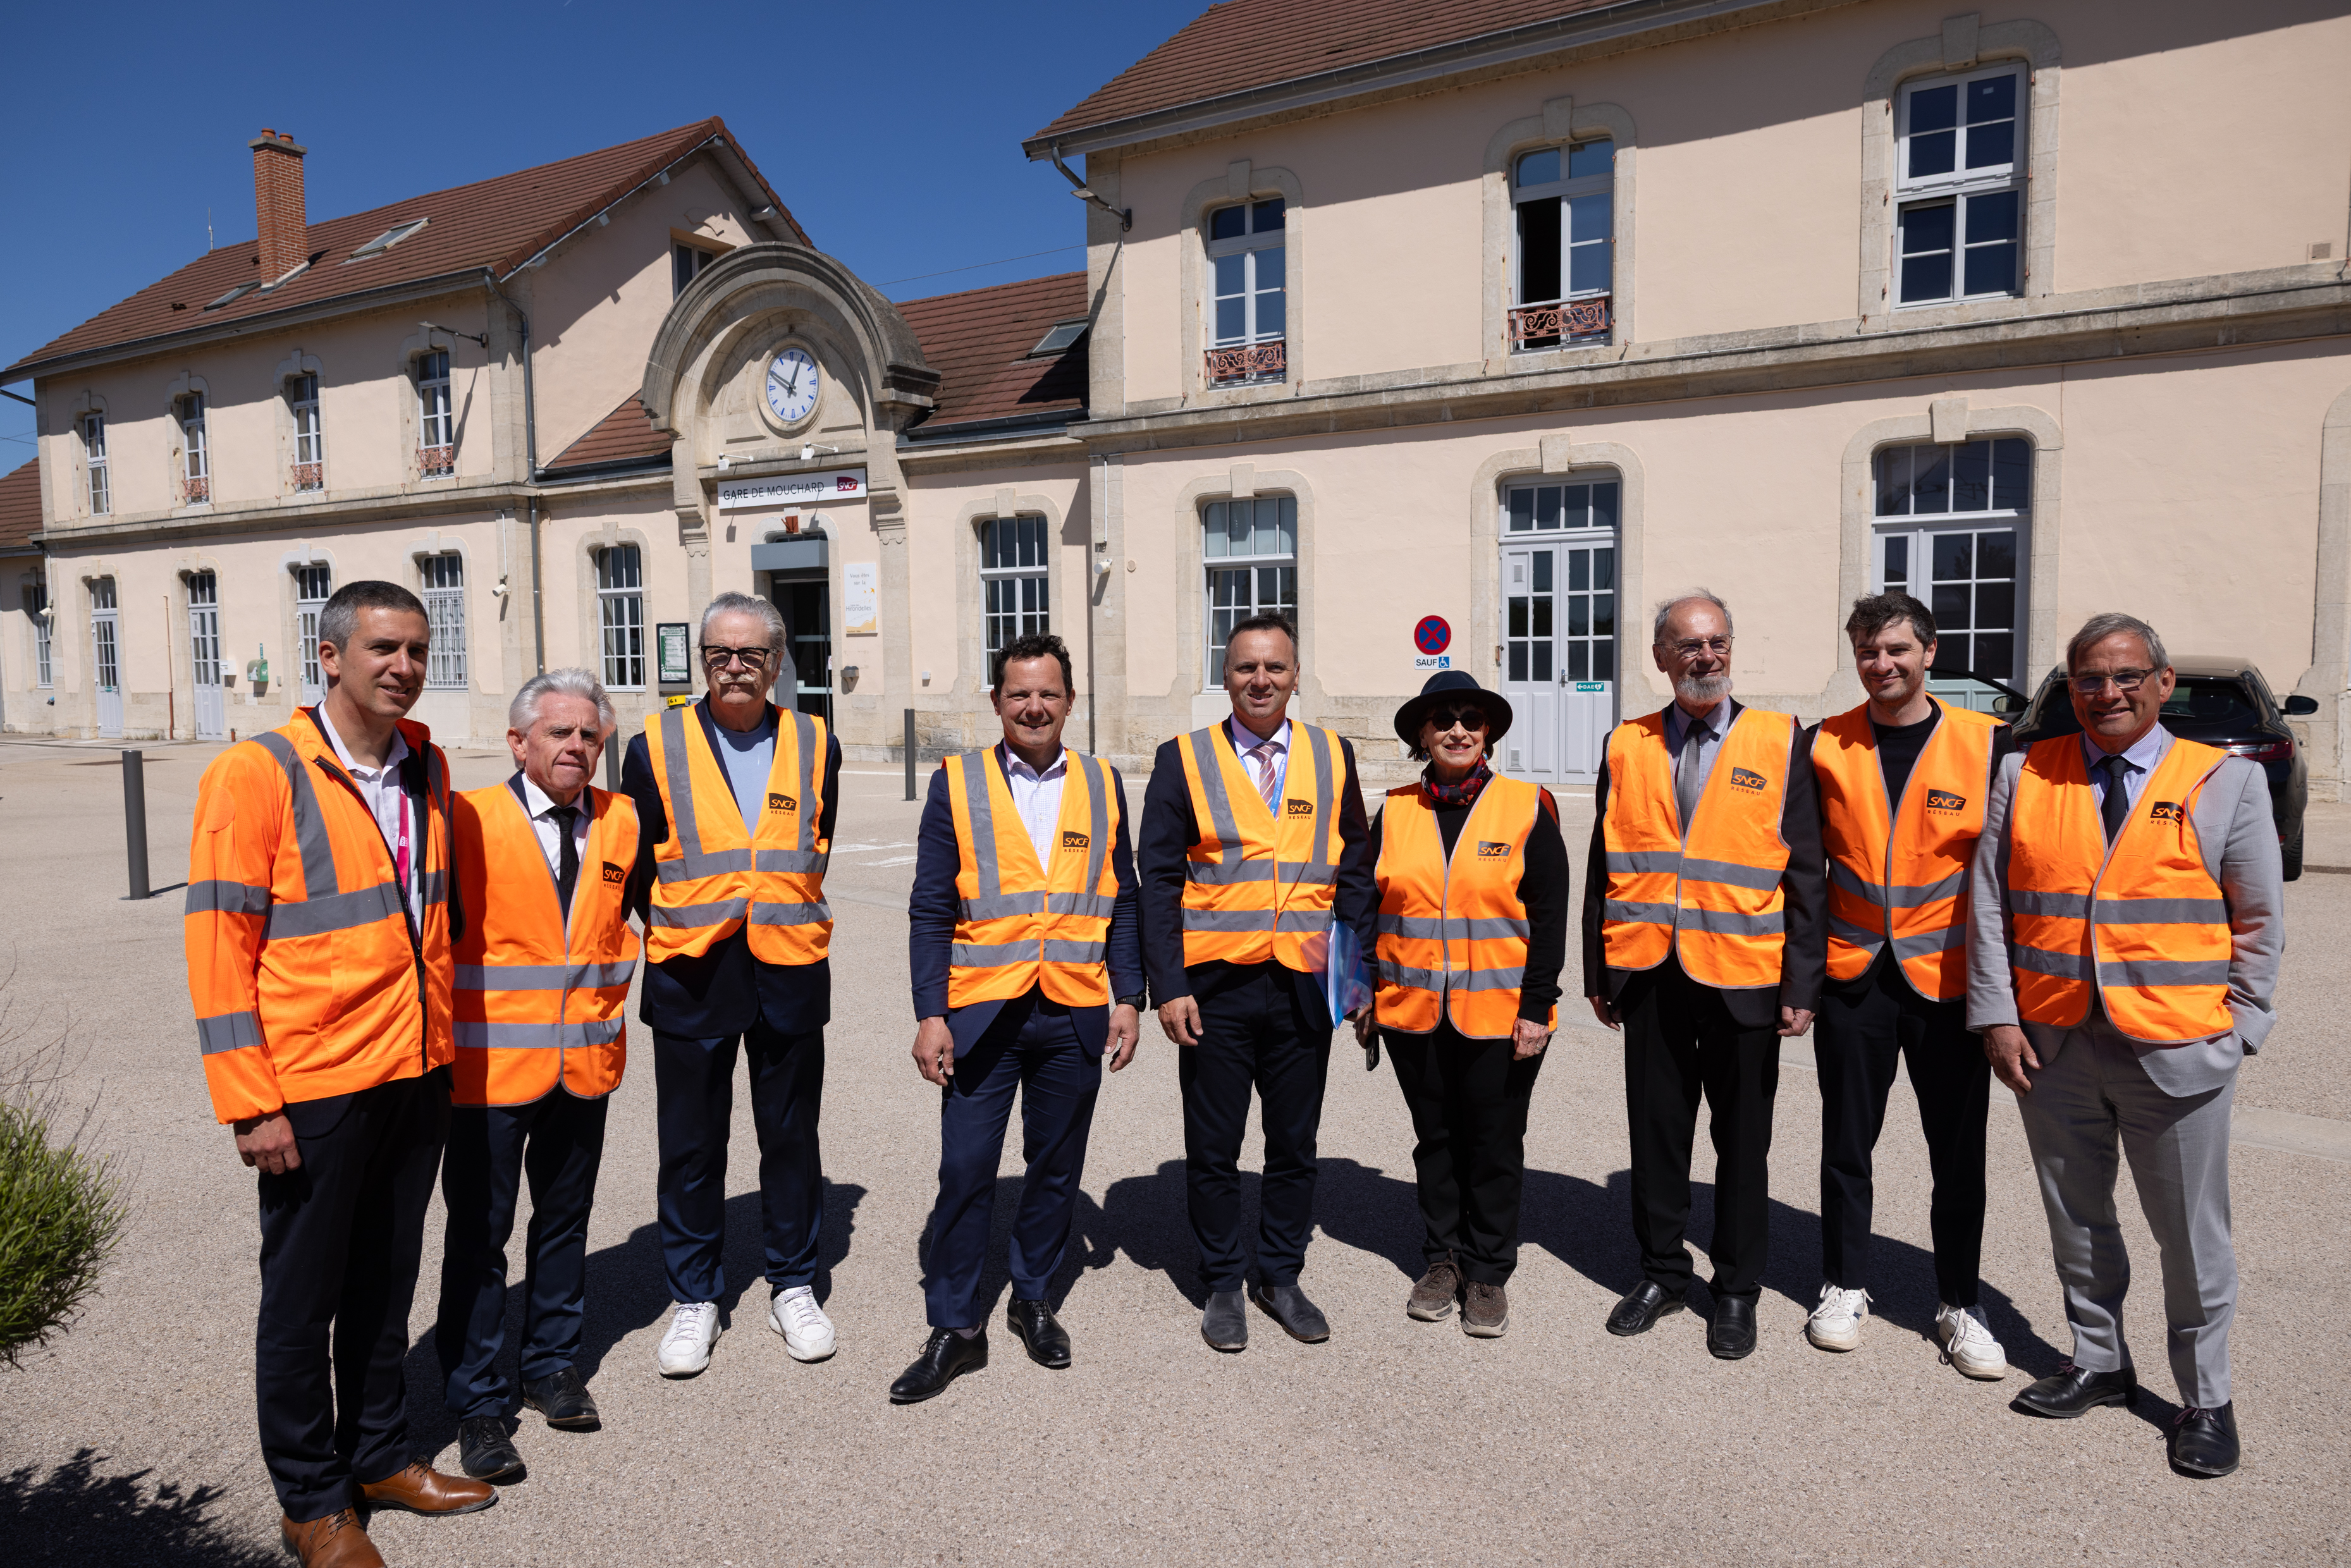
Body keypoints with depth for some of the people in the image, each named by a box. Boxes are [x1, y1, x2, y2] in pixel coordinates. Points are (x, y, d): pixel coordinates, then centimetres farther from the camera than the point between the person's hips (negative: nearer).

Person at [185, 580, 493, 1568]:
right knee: (303, 1298, 11)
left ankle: (379, 1456, 35)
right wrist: (250, 1105, -15)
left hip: (415, 1078, 6)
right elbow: (218, 949, -13)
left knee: (386, 1282, 18)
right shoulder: (255, 774, -12)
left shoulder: (426, 768, 6)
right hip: (314, 1089, -5)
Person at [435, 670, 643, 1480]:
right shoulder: (469, 820, -10)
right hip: (491, 1064, -4)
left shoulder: (620, 822, 4)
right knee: (478, 1237, 5)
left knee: (565, 1222, 17)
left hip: (586, 1061, 4)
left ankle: (552, 1367, 33)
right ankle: (477, 1402, 18)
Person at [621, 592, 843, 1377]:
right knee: (691, 1145, 8)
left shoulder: (815, 745, 2)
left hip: (789, 976, 1)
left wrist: (778, 920, 8)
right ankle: (693, 1299, 24)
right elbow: (635, 866, 6)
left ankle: (793, 1287, 27)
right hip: (691, 980, -1)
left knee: (791, 1137, 12)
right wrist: (681, 930, 7)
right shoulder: (656, 746, -2)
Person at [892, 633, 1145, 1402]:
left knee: (1056, 1168, 12)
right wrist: (930, 1014, -6)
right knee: (965, 1171, 0)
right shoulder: (957, 782, 1)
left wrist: (1127, 999, 4)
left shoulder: (1102, 784, 7)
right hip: (981, 1013, -2)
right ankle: (954, 1329, 15)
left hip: (1074, 1015, 2)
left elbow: (1123, 902, 10)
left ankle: (1032, 1301, 31)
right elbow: (931, 910, 0)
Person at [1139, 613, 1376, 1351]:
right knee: (1213, 1150, 9)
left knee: (1295, 1144, 13)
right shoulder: (1184, 759, -1)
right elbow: (1158, 882, -2)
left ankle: (1281, 1276, 31)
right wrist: (1168, 986, -9)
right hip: (1216, 986, -2)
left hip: (1304, 986, 2)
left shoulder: (1332, 757, 6)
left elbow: (1354, 871, 10)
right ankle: (1223, 1285, 27)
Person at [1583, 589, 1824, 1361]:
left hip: (1743, 977, -2)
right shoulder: (1627, 746, 7)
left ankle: (1738, 1290, 25)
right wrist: (1598, 972, 6)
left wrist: (1801, 985, -6)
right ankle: (1661, 1272, 28)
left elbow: (1805, 873, -1)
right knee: (1656, 1129, 11)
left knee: (1743, 1138, 9)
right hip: (1650, 977, 2)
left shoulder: (1781, 743, 0)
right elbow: (1605, 866, 9)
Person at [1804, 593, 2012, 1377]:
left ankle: (1961, 1305, 24)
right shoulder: (1825, 746, 0)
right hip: (1852, 974, 1)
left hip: (1948, 980, -1)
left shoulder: (1985, 744, -3)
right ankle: (1844, 1286, 26)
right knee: (1847, 1142, 10)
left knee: (1958, 1151, 8)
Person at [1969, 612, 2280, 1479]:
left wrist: (2235, 1032, -3)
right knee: (2076, 1218, 15)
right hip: (2050, 1045, 2)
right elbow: (1990, 905, 4)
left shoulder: (2227, 781, 0)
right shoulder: (2025, 775, 4)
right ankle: (2099, 1364, 32)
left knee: (2192, 1233, 8)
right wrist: (1997, 1016, -2)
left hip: (2176, 1050, -2)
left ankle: (2206, 1400, 25)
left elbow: (2259, 921, 3)